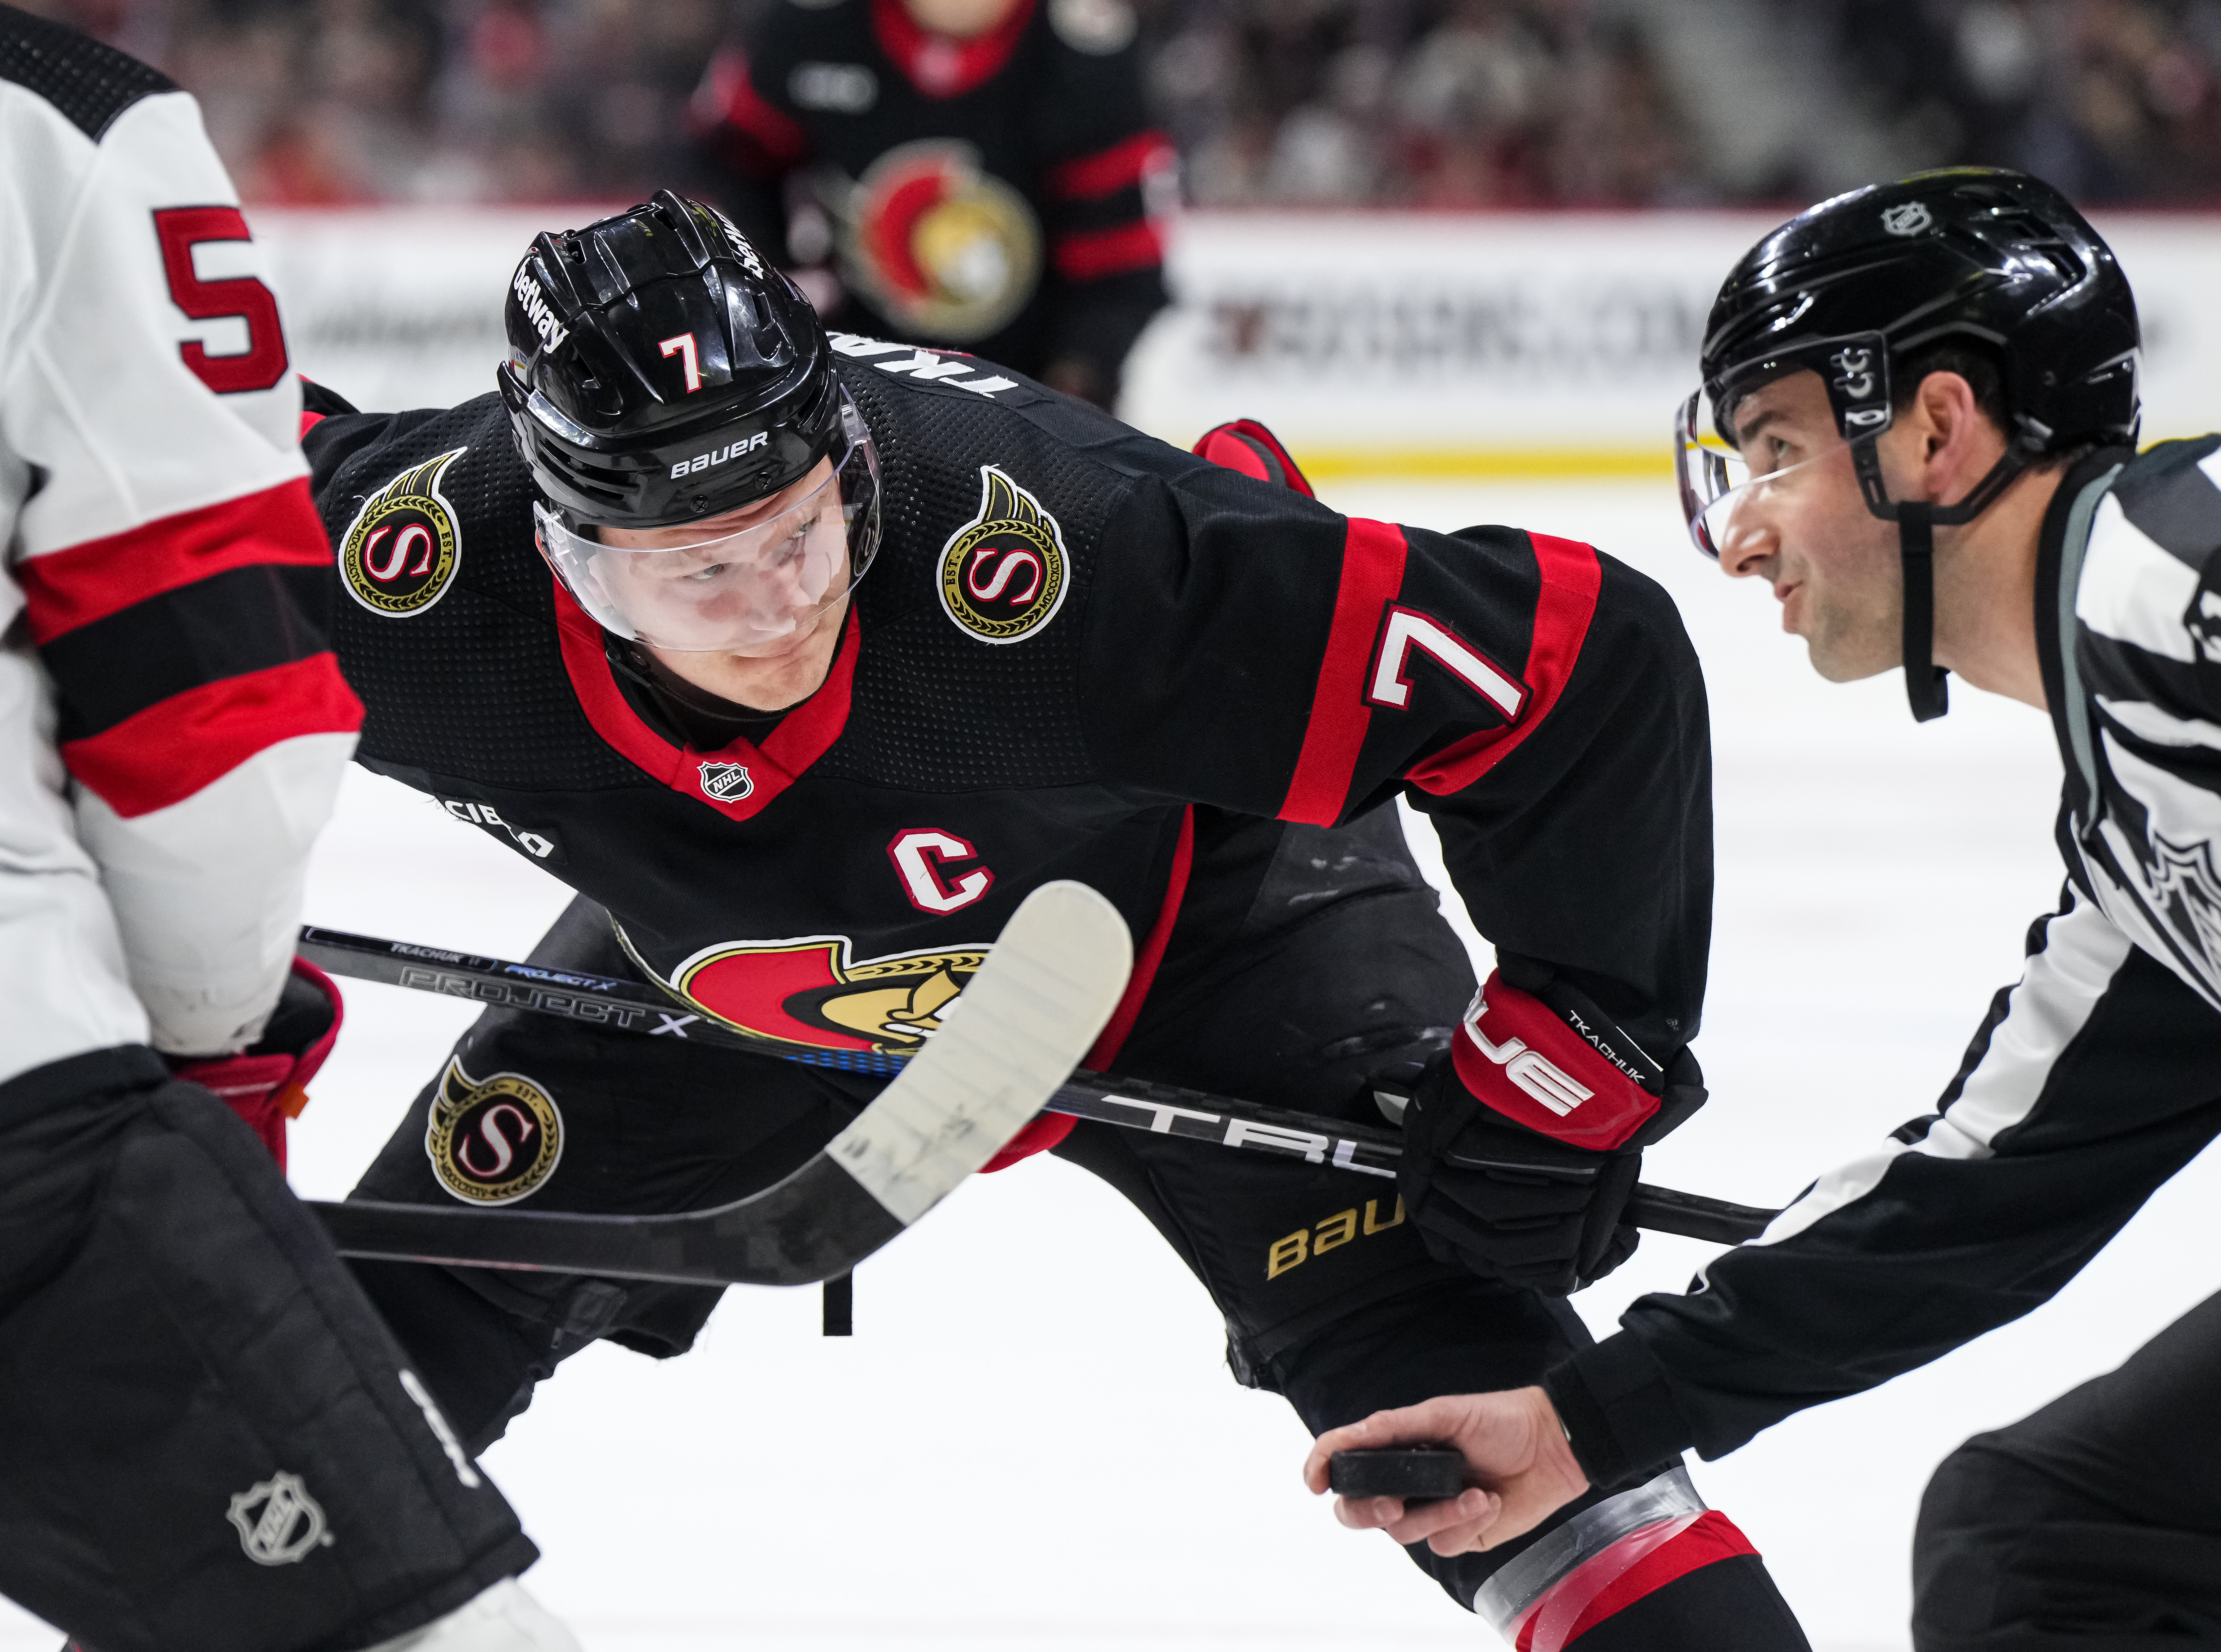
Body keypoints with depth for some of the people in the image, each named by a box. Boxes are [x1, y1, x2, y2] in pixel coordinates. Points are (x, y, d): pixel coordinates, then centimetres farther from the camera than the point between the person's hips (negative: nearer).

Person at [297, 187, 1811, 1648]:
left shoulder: (1061, 555, -44)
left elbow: (1583, 656, -37)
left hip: (1200, 923, -3)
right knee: (412, 1308, 4)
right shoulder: (415, 572, -34)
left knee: (1460, 1385, -20)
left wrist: (1571, 1065, -27)